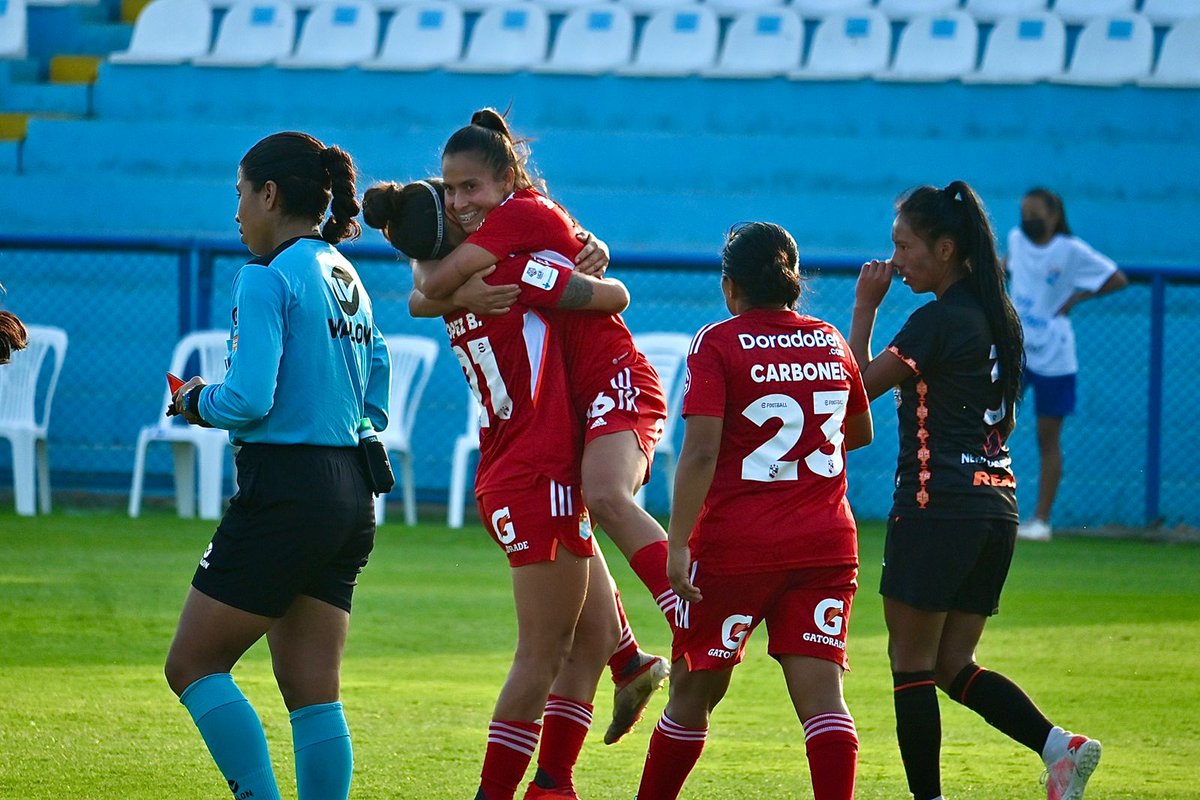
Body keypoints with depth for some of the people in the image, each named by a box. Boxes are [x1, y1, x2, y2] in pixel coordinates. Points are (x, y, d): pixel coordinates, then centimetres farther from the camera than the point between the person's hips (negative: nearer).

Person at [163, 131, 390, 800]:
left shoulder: (268, 278, -11)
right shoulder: (349, 280, 15)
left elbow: (249, 399, -19)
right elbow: (375, 404, 19)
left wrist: (198, 401, 1)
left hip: (286, 492, -8)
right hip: (352, 496, 8)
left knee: (193, 665, 1)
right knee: (312, 689, 7)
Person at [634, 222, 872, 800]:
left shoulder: (718, 345, -6)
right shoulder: (831, 342, 8)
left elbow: (700, 453, -16)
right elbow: (860, 432, 25)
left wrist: (678, 545, -18)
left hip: (734, 546, -3)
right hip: (826, 545, 3)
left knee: (692, 691, 11)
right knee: (821, 694, -5)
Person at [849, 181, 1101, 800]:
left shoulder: (937, 321, -14)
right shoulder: (998, 318, 13)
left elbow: (860, 384, -10)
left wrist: (865, 307, -2)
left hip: (937, 510, -9)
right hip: (995, 509, 9)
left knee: (911, 663, 0)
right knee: (954, 666, 12)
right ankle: (1059, 746, -5)